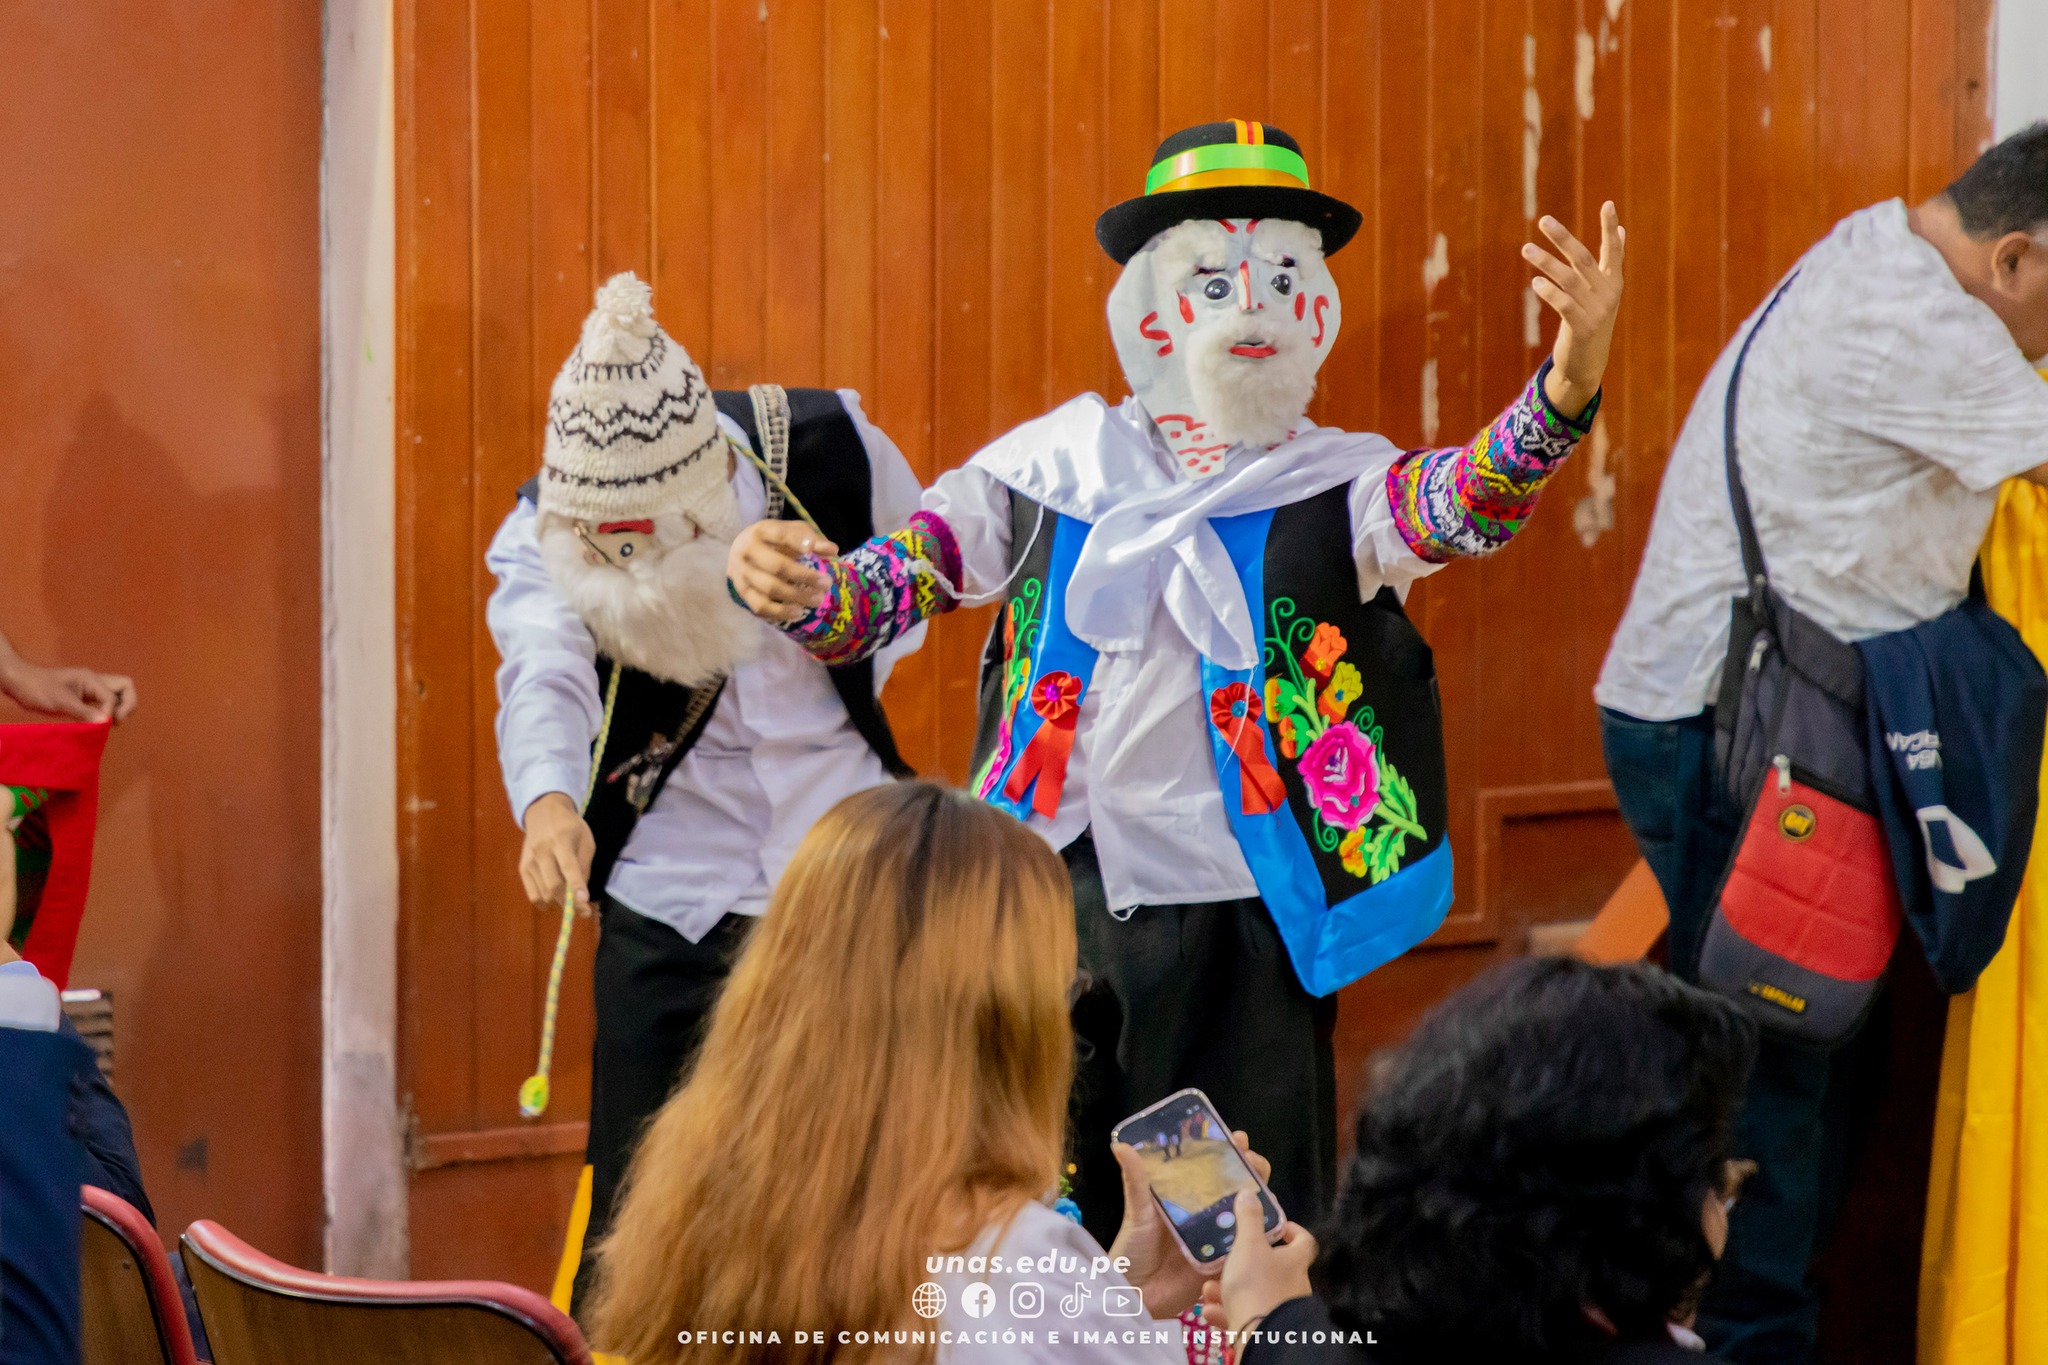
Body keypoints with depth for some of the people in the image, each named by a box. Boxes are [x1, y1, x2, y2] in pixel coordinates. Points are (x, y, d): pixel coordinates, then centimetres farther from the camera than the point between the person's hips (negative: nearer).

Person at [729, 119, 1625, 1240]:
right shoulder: (1056, 467, 6)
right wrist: (794, 589, -21)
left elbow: (1460, 504, -21)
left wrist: (1569, 383, -41)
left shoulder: (1335, 488, 0)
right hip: (1057, 909, 2)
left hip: (1244, 936, -2)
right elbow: (889, 582, 3)